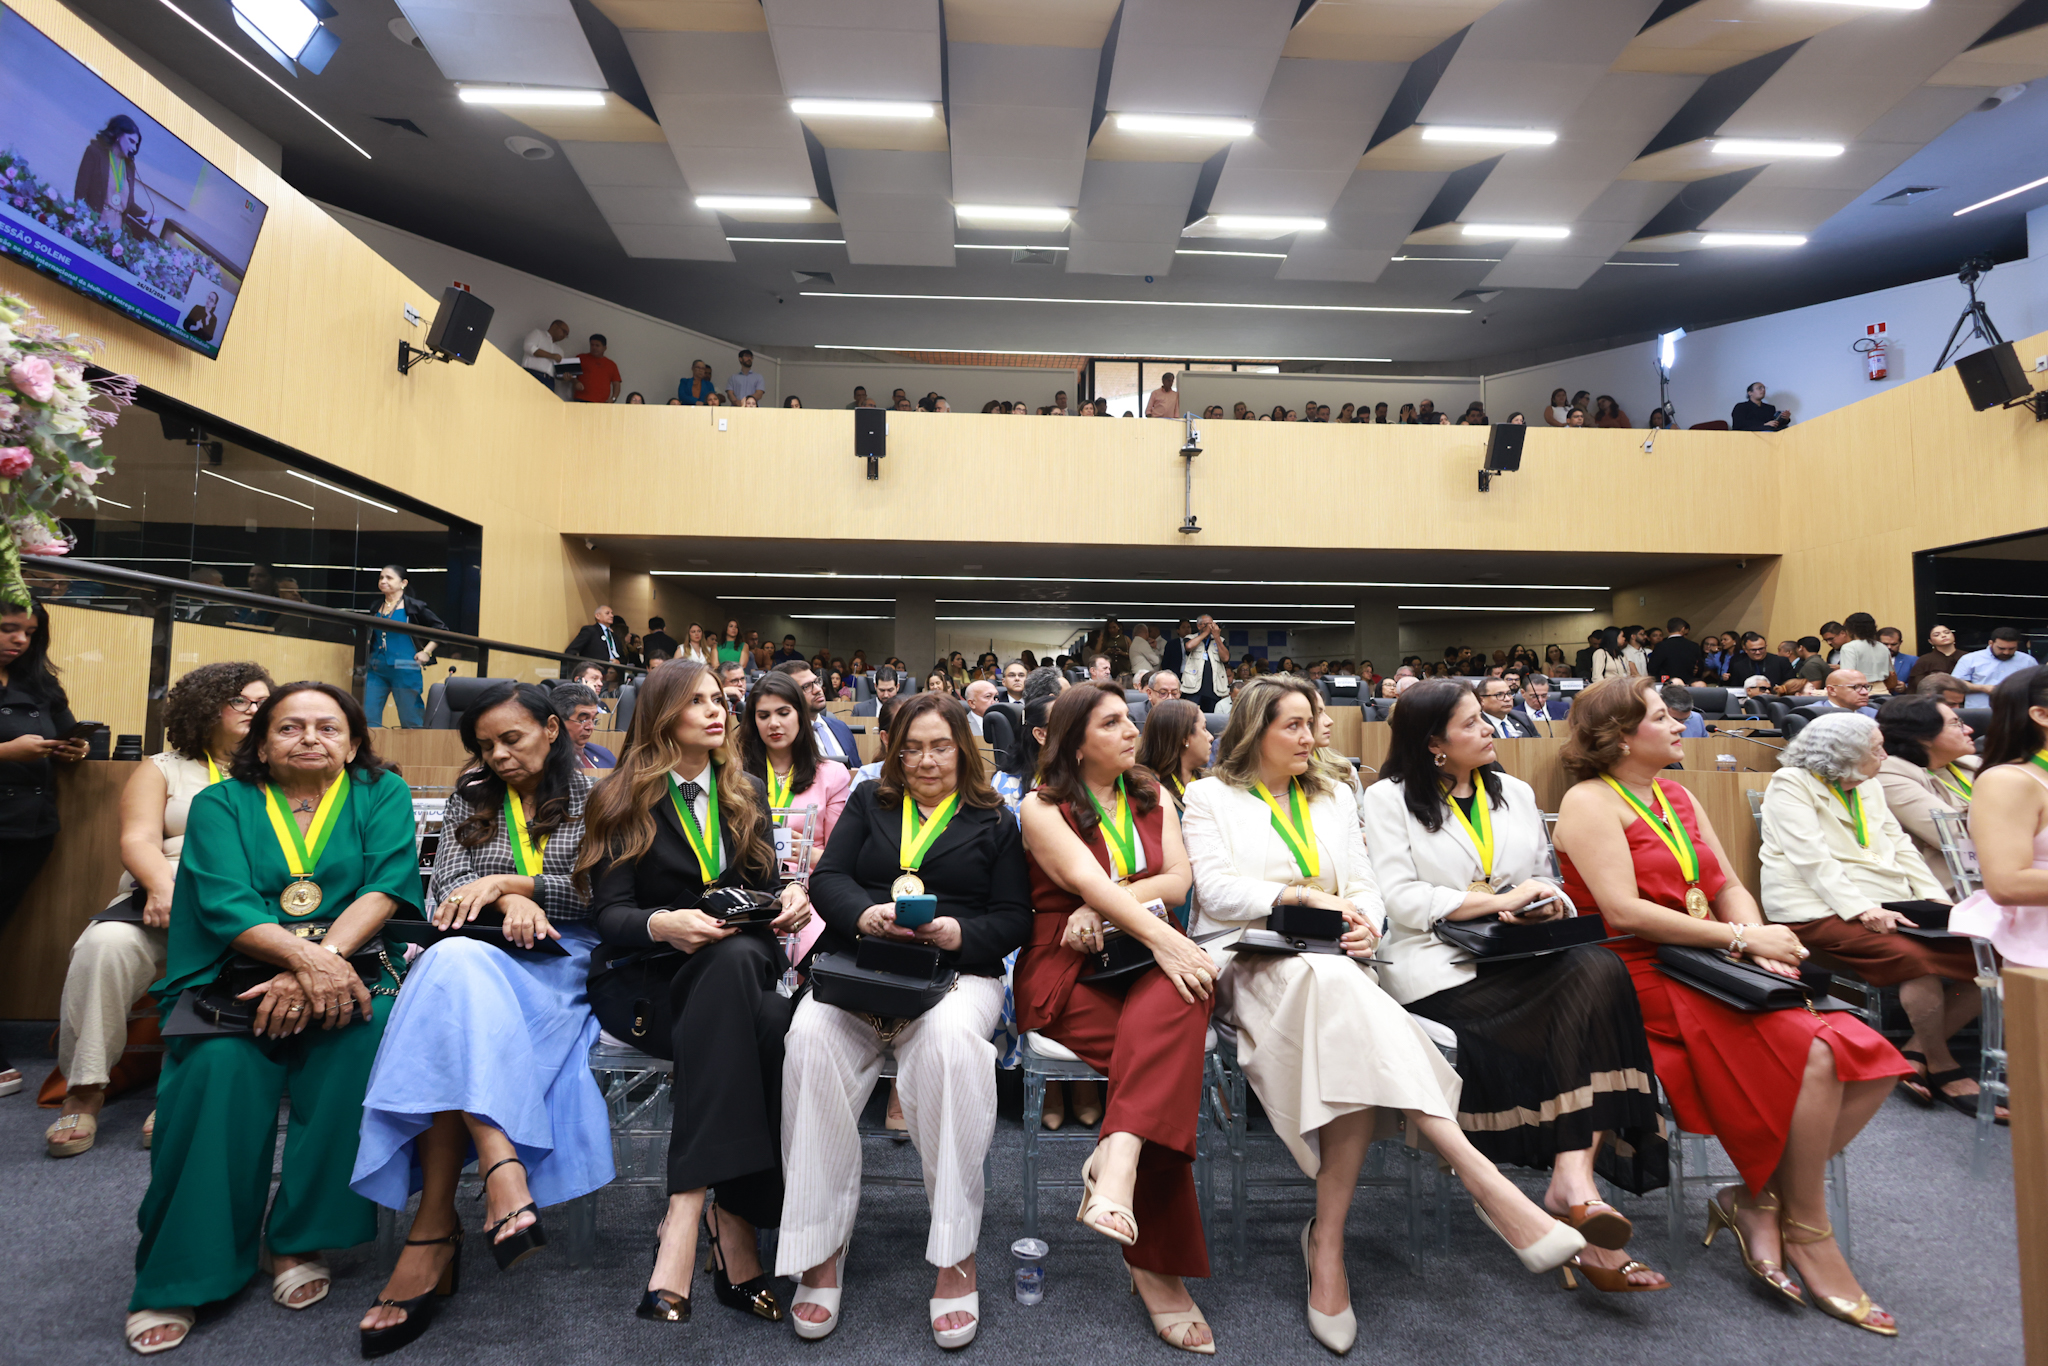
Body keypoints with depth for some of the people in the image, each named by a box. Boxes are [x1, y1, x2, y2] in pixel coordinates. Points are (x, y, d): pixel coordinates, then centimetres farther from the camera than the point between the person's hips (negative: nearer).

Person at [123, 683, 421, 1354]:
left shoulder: (382, 794, 10)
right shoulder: (221, 803, 10)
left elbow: (386, 887, -5)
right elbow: (224, 905, -5)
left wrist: (317, 967, -20)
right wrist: (305, 955, -24)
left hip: (349, 971, 0)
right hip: (238, 975, 1)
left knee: (370, 1028, -31)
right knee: (221, 1062, -30)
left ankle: (298, 1239, -16)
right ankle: (178, 1276, -13)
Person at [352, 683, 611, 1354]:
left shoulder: (592, 798, 9)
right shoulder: (471, 798, 20)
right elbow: (443, 891, 10)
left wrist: (504, 880, -9)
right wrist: (508, 900, -11)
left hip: (561, 956, -3)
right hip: (477, 952, 3)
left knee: (455, 974, -35)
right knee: (454, 962, -36)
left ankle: (436, 1223, -38)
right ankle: (499, 1163, -47)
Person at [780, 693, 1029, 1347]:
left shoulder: (994, 821, 17)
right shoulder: (868, 802, 22)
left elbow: (1015, 919, 9)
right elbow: (827, 878, 10)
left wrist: (960, 933, -12)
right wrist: (865, 913, -13)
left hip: (957, 971, -1)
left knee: (950, 1041, -36)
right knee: (811, 1037, -31)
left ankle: (956, 1257, -25)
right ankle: (818, 1251, -19)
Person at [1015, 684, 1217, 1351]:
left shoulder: (1153, 798, 19)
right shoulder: (1042, 806, 3)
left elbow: (1178, 879, 7)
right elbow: (1085, 877, -15)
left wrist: (1107, 907, -10)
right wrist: (1157, 934, -29)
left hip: (1149, 965, 4)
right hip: (1064, 972, -3)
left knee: (1178, 996, -34)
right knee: (1165, 1063, -29)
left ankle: (1117, 1163, -43)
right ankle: (1160, 1267, -25)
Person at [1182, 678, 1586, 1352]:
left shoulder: (1334, 798, 24)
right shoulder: (1210, 796, 10)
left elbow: (1364, 887, 16)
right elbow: (1215, 890, -3)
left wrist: (1365, 921, -9)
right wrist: (1303, 896, -15)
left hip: (1329, 962, 4)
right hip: (1242, 961, -4)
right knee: (1336, 987, -38)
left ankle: (1328, 1239, -34)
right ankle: (1481, 1178, -43)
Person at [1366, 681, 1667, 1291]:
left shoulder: (1516, 793, 20)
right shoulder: (1390, 799, 2)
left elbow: (1549, 889, 19)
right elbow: (1401, 899, -8)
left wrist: (1547, 906, -6)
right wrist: (1498, 900, -13)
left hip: (1520, 959, 5)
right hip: (1438, 967, -5)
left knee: (1600, 968, -27)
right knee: (1581, 1013, -27)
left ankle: (1572, 1179, -28)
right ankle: (1579, 1184, -16)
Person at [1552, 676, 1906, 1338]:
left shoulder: (1679, 798, 19)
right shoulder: (1591, 801, -8)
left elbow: (1729, 888, 14)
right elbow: (1624, 911, -18)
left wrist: (1758, 942, -8)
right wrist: (1742, 939, -14)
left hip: (1711, 973, 8)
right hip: (1643, 979, -8)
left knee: (1871, 1059, -8)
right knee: (1814, 1054, -22)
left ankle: (1757, 1197, -1)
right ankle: (1807, 1232, -2)